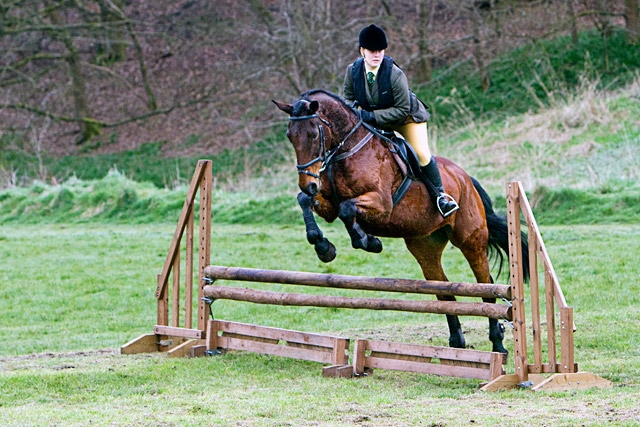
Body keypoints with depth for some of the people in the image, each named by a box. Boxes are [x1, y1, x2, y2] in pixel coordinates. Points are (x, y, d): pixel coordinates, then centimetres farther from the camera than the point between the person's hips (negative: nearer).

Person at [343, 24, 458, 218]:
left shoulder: (395, 74, -32)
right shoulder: (353, 71, -19)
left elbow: (402, 110, -29)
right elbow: (348, 98, -1)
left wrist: (373, 116, -37)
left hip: (406, 117, -4)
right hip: (373, 121, 4)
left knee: (422, 155, -12)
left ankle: (439, 195, 6)